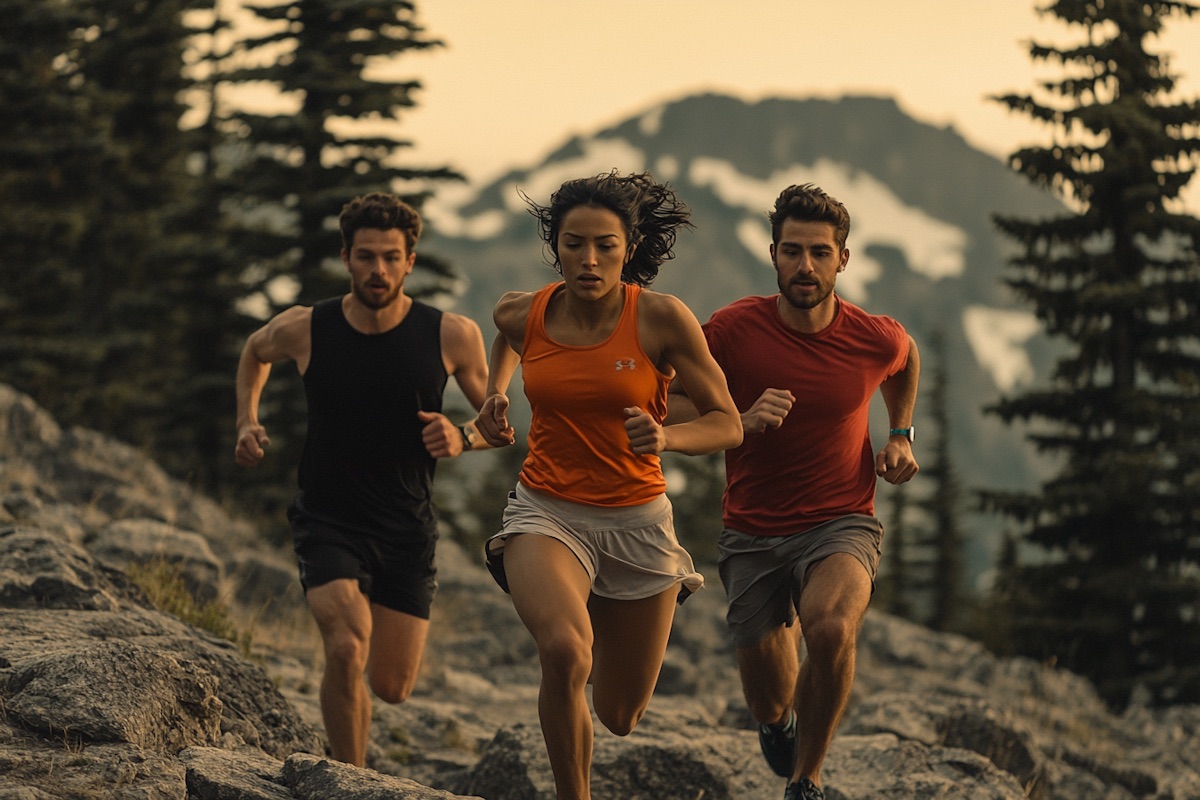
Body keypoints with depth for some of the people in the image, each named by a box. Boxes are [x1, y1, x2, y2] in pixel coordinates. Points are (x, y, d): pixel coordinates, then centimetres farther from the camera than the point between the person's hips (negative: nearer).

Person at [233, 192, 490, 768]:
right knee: (347, 649, -27)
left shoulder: (451, 337, -9)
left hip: (407, 532, 2)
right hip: (327, 522, -2)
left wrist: (464, 438, -18)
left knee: (393, 689, 5)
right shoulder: (304, 330, -8)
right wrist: (246, 423, 4)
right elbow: (255, 351, 17)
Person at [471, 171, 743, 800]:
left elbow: (728, 426, -9)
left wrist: (666, 437, -27)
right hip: (546, 513, 0)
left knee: (621, 718, 13)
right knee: (564, 651, -34)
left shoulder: (662, 319, -13)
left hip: (637, 519, 0)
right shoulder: (523, 313, -5)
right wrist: (494, 396, 8)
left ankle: (606, 617, 49)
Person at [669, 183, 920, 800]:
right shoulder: (733, 329, -13)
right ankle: (780, 720, 49)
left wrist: (900, 434, 8)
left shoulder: (877, 339, -8)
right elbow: (671, 412, -7)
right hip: (752, 534, 1)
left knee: (832, 631, -34)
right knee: (769, 704, 6)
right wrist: (743, 422, -23)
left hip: (841, 524, -1)